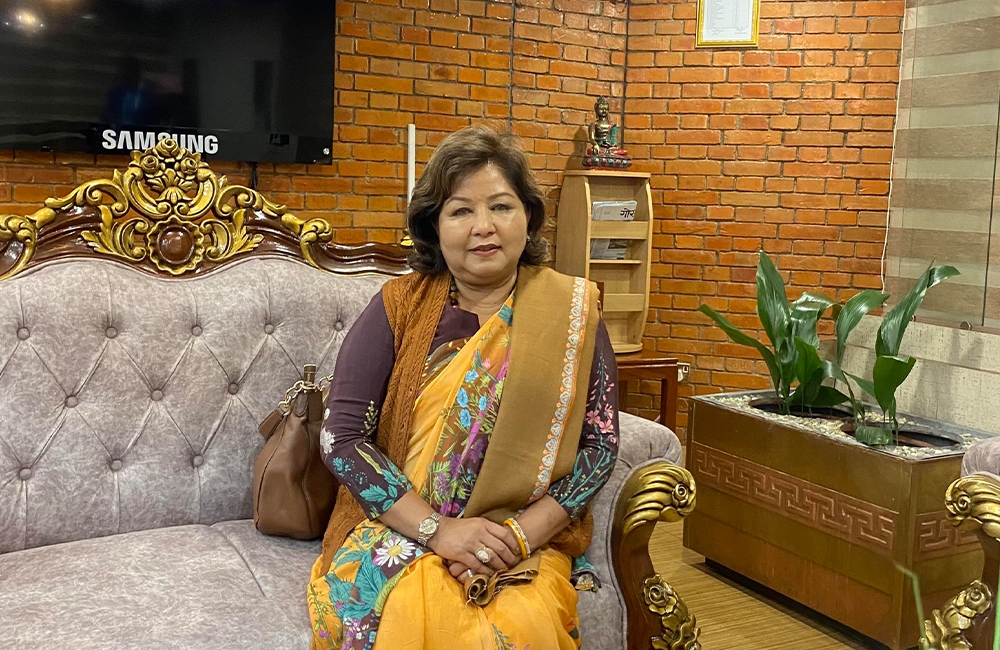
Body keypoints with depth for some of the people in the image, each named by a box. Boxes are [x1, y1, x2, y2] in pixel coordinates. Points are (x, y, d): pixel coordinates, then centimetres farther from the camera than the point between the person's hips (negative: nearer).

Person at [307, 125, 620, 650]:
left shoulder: (571, 312, 2)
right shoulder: (398, 308, 0)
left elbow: (600, 443, 0)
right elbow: (341, 436, -5)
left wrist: (524, 532, -13)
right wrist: (437, 530, -15)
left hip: (531, 543, 1)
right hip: (402, 531, 0)